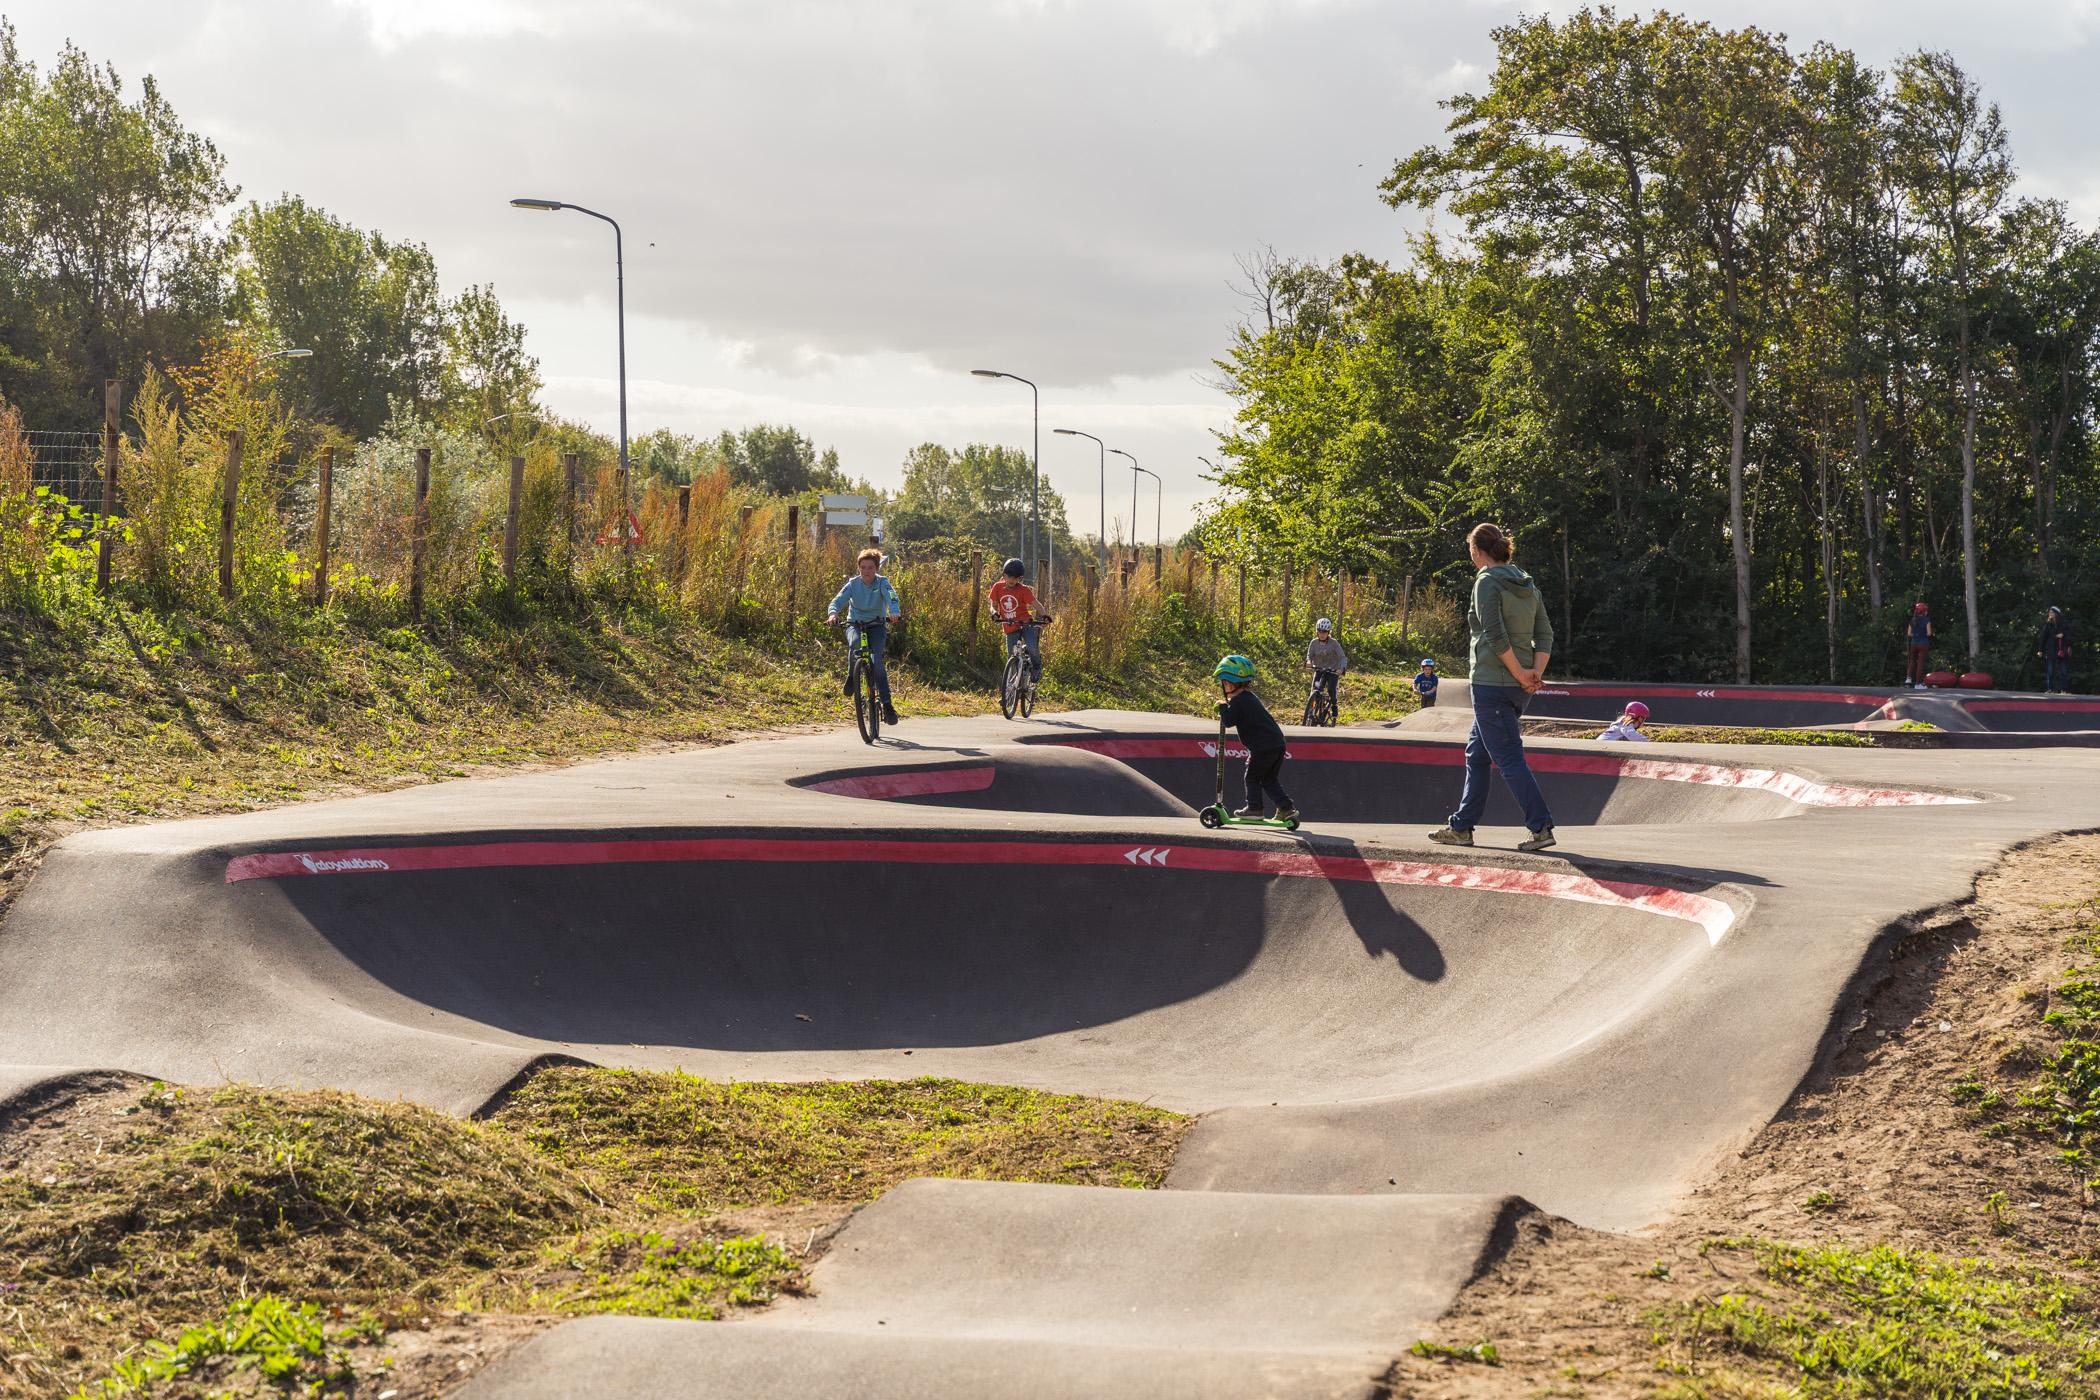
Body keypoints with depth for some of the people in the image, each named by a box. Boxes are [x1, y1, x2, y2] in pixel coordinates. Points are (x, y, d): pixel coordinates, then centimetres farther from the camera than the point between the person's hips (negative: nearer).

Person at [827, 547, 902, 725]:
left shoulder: (882, 583, -11)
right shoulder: (852, 584, -7)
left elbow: (891, 597, -31)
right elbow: (838, 600, -20)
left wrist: (895, 612, -53)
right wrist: (833, 614, -43)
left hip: (876, 625, -1)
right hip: (855, 624, 1)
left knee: (877, 660, -22)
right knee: (855, 643, -36)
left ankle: (886, 704, -16)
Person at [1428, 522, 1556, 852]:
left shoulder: (1487, 582, -11)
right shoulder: (1527, 585, 13)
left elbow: (1495, 635, -20)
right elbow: (1545, 634, 8)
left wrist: (1519, 674, -14)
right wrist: (1535, 673, -1)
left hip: (1491, 683, -9)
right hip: (1519, 687, 9)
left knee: (1509, 757, -6)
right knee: (1477, 753, 17)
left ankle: (1541, 827, -11)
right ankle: (1461, 827, 22)